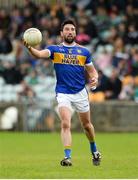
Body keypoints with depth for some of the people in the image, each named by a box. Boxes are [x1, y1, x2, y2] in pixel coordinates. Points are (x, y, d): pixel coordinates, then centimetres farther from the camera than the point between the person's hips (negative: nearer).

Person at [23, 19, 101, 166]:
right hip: (63, 92, -2)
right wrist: (29, 48, -42)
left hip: (80, 92, 2)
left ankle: (94, 151, 39)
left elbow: (92, 70, 13)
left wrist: (95, 78, -10)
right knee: (65, 124, -19)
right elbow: (40, 54, -20)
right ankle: (67, 157, -20)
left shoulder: (84, 51, 5)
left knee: (86, 125, 15)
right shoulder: (55, 49, -1)